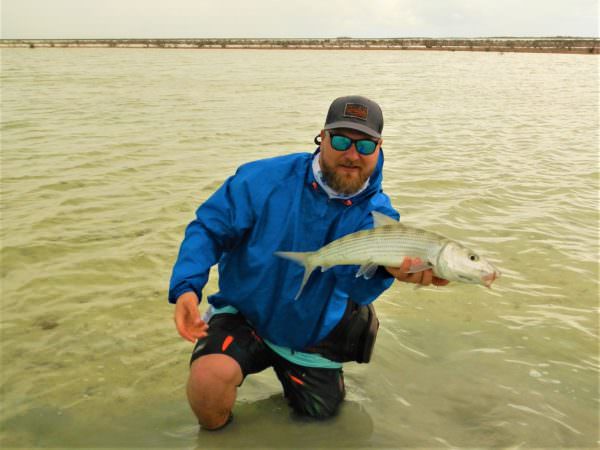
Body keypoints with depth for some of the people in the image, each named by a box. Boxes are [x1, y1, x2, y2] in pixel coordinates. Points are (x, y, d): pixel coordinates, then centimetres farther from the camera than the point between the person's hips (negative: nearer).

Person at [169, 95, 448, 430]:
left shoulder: (377, 216, -13)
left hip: (313, 335, 4)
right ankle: (215, 433, 5)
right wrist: (187, 286, -32)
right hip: (244, 315, -3)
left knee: (322, 411, 19)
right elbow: (208, 229, -14)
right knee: (209, 378, -31)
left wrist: (386, 269, -58)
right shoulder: (266, 179, -19)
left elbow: (357, 284, -32)